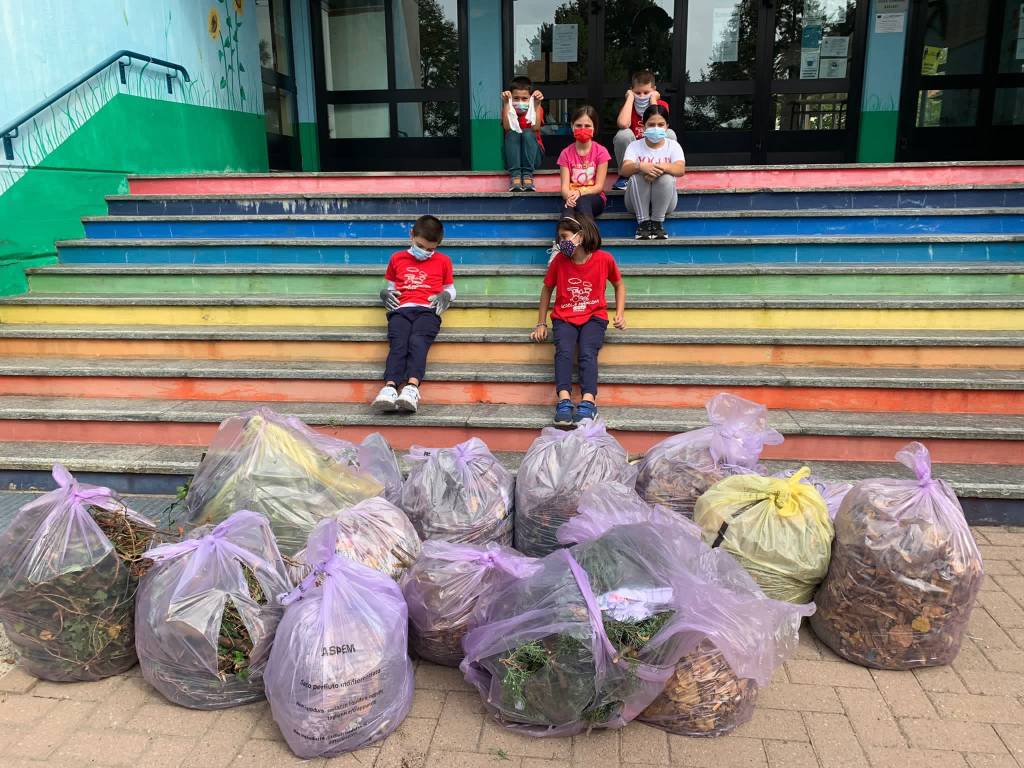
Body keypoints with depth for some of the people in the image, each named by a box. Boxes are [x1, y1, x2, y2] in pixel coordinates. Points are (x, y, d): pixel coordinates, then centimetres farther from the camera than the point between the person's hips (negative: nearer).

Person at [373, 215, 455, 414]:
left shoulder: (443, 261, 23)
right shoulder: (397, 258, 26)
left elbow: (450, 289, 28)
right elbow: (390, 285, 33)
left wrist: (445, 296, 4)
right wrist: (386, 292, 10)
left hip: (427, 310, -1)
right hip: (401, 309, 1)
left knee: (417, 341, -32)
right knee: (398, 344, -29)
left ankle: (412, 388, -51)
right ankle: (390, 388, -48)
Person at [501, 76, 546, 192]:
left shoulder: (537, 109, 3)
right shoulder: (508, 110, 3)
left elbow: (536, 128, -18)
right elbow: (507, 128, -19)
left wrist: (537, 104, -24)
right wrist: (506, 103, -24)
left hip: (533, 156, -1)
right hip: (512, 156, 1)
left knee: (527, 133, -28)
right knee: (512, 134, -27)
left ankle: (527, 175, -35)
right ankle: (515, 175, -39)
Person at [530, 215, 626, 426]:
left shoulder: (604, 259, -3)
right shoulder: (559, 260, 0)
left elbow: (619, 284, 14)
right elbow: (547, 289, 13)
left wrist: (620, 314, 2)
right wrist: (541, 324, 10)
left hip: (593, 317, -1)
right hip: (564, 318, 1)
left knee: (588, 352, -29)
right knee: (564, 351, -28)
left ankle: (588, 402, -42)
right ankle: (564, 401, -42)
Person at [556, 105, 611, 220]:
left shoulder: (601, 152, -1)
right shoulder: (566, 154, 4)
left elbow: (599, 186, -6)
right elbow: (565, 186, -4)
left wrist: (580, 192, -24)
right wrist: (569, 196, -29)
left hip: (594, 198, -1)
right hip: (572, 197, 1)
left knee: (583, 201, -37)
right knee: (568, 205, -36)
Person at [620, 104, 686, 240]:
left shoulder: (673, 145, 1)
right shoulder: (635, 146, 1)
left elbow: (680, 170, -18)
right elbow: (624, 170, -17)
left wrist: (661, 167, -38)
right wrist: (640, 166, -39)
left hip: (664, 202, 0)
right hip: (638, 202, 0)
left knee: (667, 178, -30)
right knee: (637, 175, -29)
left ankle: (657, 223, -18)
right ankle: (643, 222, -22)